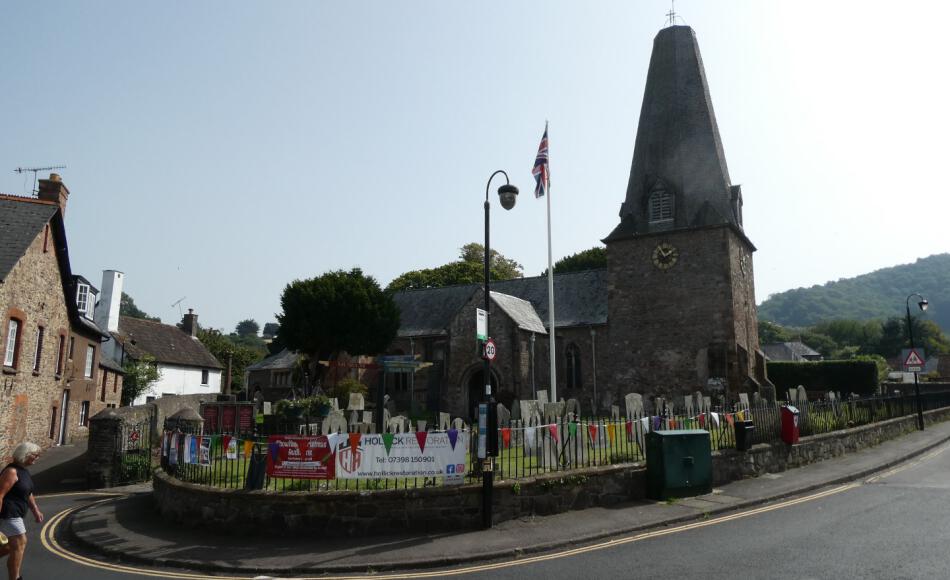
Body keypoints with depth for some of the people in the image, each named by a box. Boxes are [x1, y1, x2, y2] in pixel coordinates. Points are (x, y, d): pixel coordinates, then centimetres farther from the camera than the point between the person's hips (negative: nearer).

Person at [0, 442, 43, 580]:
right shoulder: (11, 471, -20)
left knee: (14, 544, 19)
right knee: (19, 545, -4)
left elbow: (28, 493, 19)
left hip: (15, 513, 10)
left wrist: (36, 511, 15)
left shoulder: (23, 470, 11)